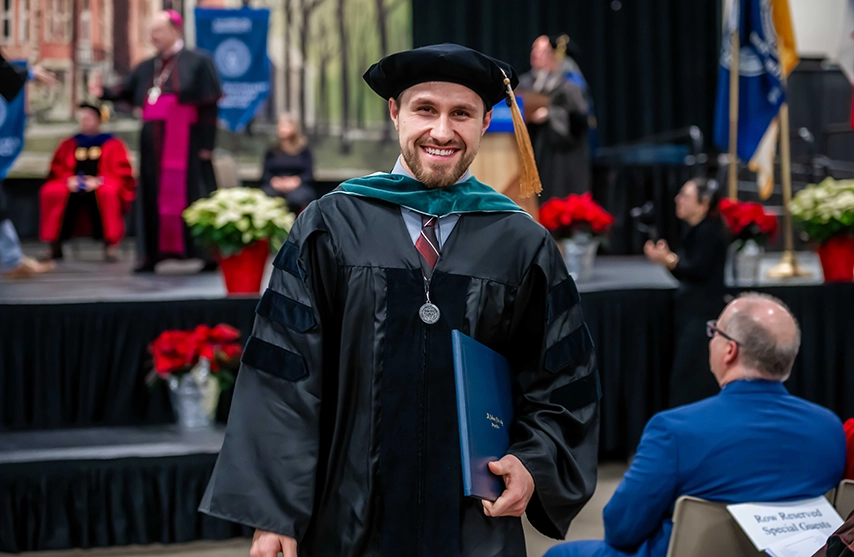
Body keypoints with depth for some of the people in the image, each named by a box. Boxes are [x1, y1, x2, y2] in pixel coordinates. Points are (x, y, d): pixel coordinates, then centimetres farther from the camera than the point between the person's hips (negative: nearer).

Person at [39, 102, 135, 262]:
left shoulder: (113, 145, 10)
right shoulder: (68, 145, 19)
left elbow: (122, 173, -1)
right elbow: (56, 171, 11)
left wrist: (99, 180, -19)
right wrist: (68, 179, -13)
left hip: (99, 188, -3)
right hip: (73, 187, 3)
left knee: (108, 192, -39)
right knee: (50, 192, -29)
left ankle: (111, 245, -36)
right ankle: (55, 247, -25)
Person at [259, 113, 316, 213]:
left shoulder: (304, 150, 16)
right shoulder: (271, 152, 22)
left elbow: (309, 174, 6)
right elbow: (265, 175, 13)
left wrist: (296, 181, -14)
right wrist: (273, 181, -10)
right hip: (275, 186, 2)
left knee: (297, 197, -39)